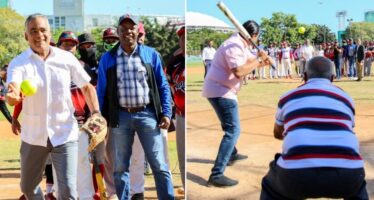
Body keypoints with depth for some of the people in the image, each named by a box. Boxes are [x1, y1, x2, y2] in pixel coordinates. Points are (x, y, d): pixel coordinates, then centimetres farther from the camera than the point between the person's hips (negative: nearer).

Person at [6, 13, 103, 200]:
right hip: (33, 136, 1)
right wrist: (12, 97, -51)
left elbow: (87, 87, 5)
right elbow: (13, 92, -26)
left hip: (65, 134, -1)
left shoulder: (67, 58, -4)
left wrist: (96, 114, -9)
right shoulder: (19, 63, -8)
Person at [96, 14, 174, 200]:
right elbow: (101, 90, 8)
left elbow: (163, 86, 6)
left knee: (159, 165, 0)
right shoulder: (107, 58, 6)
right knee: (120, 167, 9)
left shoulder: (151, 54, 4)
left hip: (147, 115, -1)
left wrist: (166, 113, -3)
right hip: (121, 116, 1)